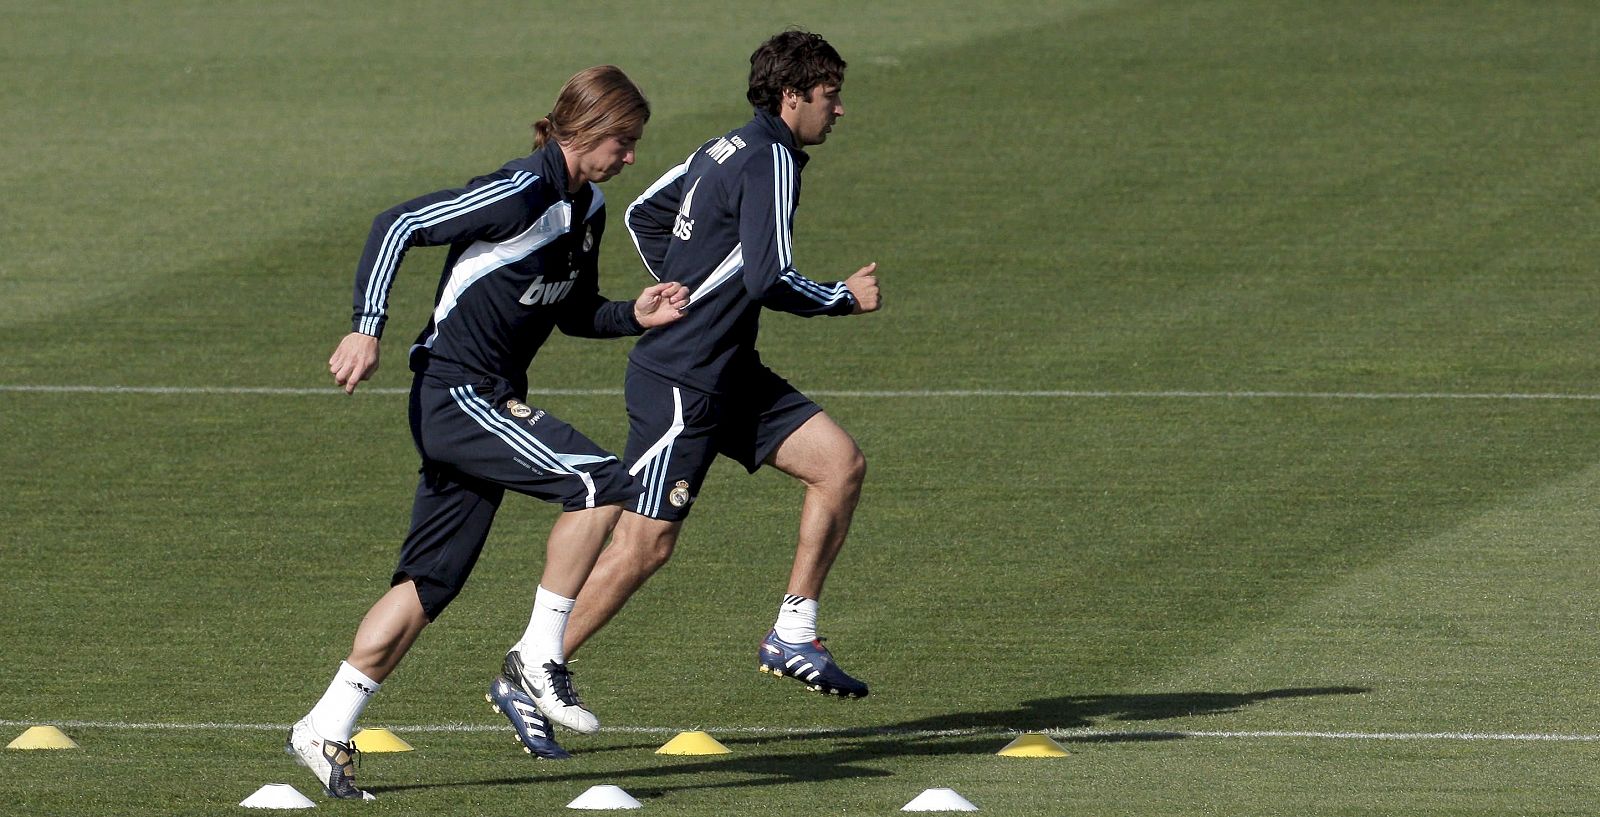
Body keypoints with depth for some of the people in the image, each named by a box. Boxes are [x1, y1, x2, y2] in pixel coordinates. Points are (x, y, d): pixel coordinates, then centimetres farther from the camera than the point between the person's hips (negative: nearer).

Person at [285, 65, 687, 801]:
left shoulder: (586, 208, 12)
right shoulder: (522, 193, -17)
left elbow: (574, 314, 25)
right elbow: (398, 225, -17)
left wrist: (634, 317, 5)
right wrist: (367, 329, -23)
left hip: (488, 405, 10)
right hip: (456, 391, -10)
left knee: (430, 581, 9)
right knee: (602, 483, -20)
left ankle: (326, 731, 13)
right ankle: (537, 660, -14)